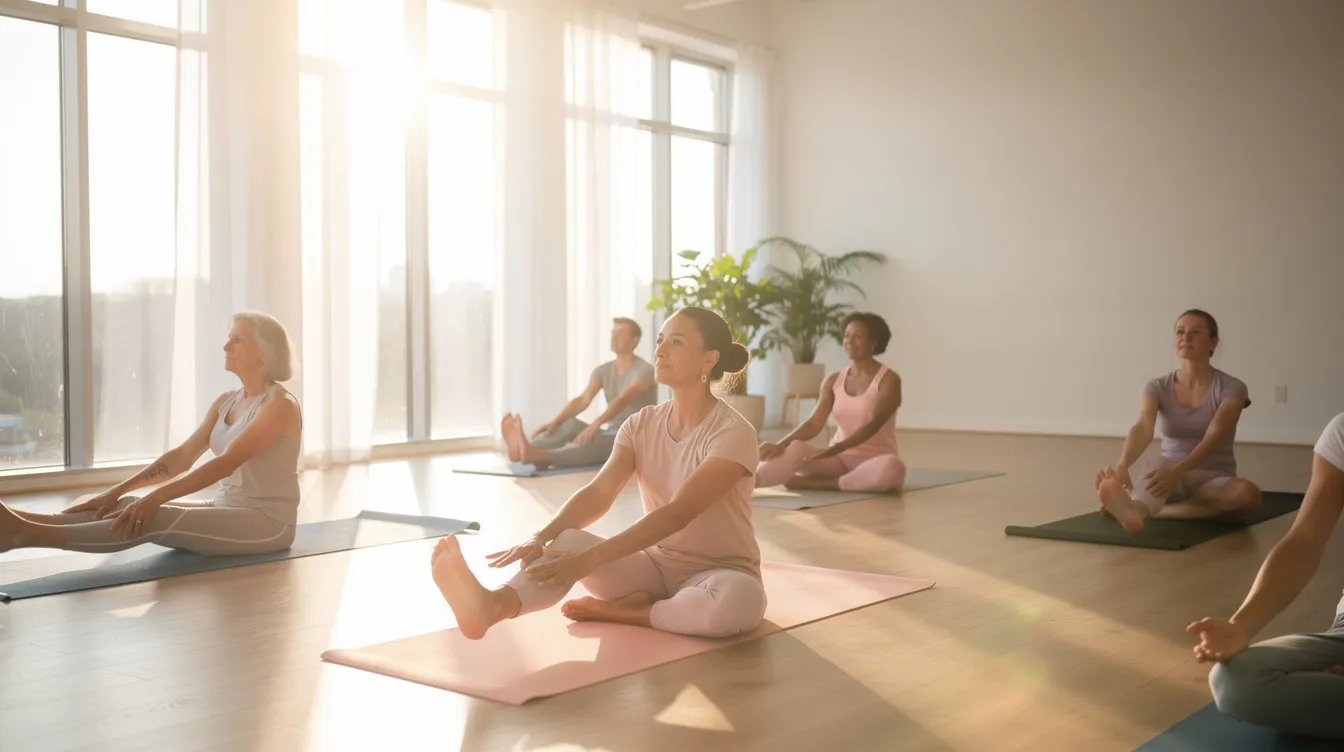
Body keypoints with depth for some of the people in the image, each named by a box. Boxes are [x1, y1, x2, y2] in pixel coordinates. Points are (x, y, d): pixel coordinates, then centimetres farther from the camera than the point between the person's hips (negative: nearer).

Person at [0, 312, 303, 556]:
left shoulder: (281, 405, -15)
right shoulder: (226, 402, 12)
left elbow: (226, 463, -26)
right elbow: (181, 456, 6)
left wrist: (156, 498, -33)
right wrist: (118, 490, -5)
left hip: (267, 523, -8)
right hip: (227, 511, 8)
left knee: (153, 520, -27)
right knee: (129, 507, -12)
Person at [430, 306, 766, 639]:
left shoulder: (733, 433, -18)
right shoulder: (641, 425, 0)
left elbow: (677, 514, -29)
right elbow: (599, 492, -13)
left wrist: (589, 560, -38)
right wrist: (541, 537, -33)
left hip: (720, 572, -4)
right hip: (655, 565, 4)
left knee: (740, 601, -41)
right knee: (567, 541, -24)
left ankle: (619, 611, -22)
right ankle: (494, 605, -55)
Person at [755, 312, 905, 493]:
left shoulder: (889, 380, -7)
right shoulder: (833, 381, 7)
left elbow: (873, 424, -21)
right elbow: (815, 422, -3)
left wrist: (835, 449, -37)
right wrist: (780, 445, -22)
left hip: (873, 462, -4)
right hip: (840, 459, 4)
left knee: (892, 468, -40)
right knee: (795, 449, -25)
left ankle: (815, 483, -30)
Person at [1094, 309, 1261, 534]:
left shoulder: (1231, 388, -7)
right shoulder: (1157, 387, -1)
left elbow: (1213, 438, -25)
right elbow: (1143, 429, -22)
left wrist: (1177, 472, -44)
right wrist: (1122, 466, -44)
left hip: (1212, 482, 0)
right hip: (1171, 475, 0)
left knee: (1248, 494, -36)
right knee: (1158, 464, -38)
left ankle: (1144, 510, -38)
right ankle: (1134, 511, -74)